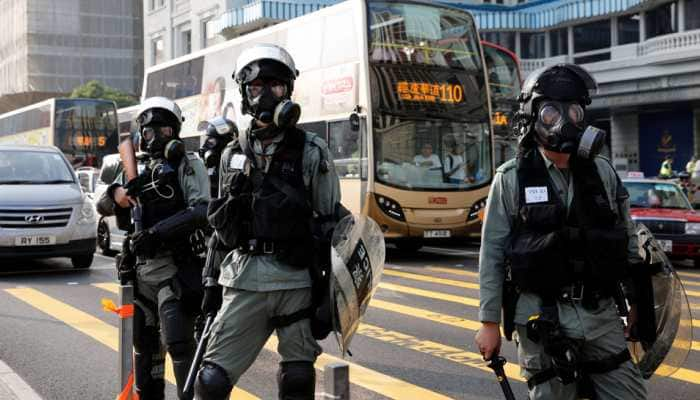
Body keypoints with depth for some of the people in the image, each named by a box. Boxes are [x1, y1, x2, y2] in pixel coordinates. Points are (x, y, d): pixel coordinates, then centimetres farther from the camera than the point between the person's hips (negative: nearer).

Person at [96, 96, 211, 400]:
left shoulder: (189, 165, -4)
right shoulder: (136, 168, 13)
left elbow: (201, 211, -17)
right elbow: (103, 206, 10)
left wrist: (157, 232, -24)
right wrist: (117, 195, -14)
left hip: (175, 271, -6)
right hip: (141, 269, 7)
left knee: (178, 343, -13)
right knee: (144, 342, 17)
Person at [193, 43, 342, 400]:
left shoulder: (311, 152, 1)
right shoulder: (233, 154, 11)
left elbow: (330, 226, 1)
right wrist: (212, 282, 14)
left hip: (297, 280, -2)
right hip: (243, 280, 3)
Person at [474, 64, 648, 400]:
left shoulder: (602, 173, 7)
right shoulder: (511, 179, -3)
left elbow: (628, 242, 13)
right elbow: (492, 255, -2)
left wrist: (637, 302, 10)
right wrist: (489, 322, -4)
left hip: (601, 314, 3)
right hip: (541, 318, -3)